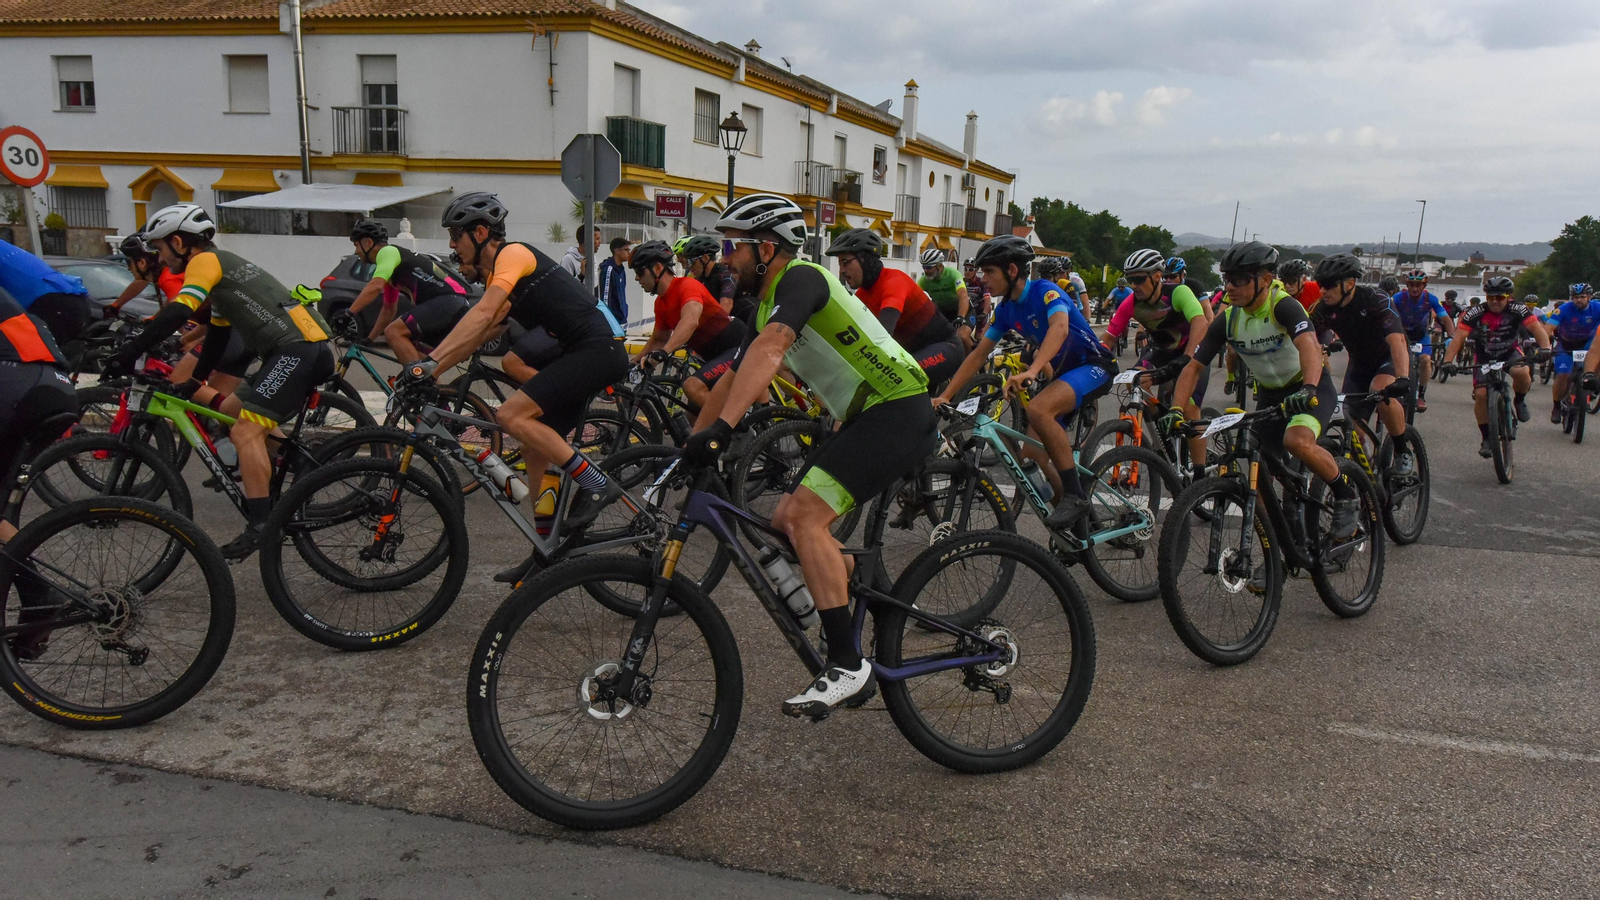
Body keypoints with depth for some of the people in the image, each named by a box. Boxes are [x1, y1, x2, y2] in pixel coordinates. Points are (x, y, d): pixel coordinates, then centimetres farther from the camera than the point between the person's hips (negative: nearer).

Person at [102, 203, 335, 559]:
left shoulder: (206, 261, -2)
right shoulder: (220, 267, 28)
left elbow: (177, 313, -17)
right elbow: (217, 337, 34)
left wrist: (129, 352, -17)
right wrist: (193, 384, 39)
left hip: (299, 348, -10)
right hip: (306, 350, 10)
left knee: (246, 430, -17)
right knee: (230, 412, 20)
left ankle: (261, 526, -23)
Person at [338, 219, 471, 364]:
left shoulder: (387, 252, -2)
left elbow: (375, 286, -19)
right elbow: (389, 309, 35)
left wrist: (348, 314, -22)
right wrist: (369, 340, 38)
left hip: (447, 301, -10)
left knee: (393, 332, -17)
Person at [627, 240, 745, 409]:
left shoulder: (688, 286, -19)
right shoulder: (661, 302, 9)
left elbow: (690, 321, -38)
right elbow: (659, 339, 22)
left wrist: (663, 352, -50)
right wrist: (634, 361, 12)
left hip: (737, 349, -10)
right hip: (716, 356, 10)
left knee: (693, 386, -31)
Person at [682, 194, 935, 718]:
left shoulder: (801, 278, -14)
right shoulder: (766, 306, 17)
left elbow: (769, 349, -32)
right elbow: (735, 381, 24)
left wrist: (721, 427, -42)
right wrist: (688, 447, 23)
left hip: (899, 412, -10)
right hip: (863, 418, 10)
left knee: (804, 518, -21)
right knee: (786, 522, 8)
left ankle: (847, 667, -17)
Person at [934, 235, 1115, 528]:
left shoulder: (1045, 291, -19)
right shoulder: (1006, 309, 4)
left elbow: (1060, 327, -39)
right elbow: (978, 355, 7)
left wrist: (1031, 371, -54)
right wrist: (944, 396, 0)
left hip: (1094, 366, -8)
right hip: (1063, 372, 8)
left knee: (1038, 409, -34)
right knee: (1031, 453, -1)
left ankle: (1075, 495, -25)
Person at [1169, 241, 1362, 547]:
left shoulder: (1283, 306, -24)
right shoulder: (1228, 319, -9)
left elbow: (1309, 345, -40)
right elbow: (1194, 367, -8)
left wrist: (1308, 389, -58)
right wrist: (1175, 411, -22)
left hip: (1311, 388, -5)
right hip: (1270, 394, 6)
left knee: (1297, 441, -35)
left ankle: (1346, 494, -7)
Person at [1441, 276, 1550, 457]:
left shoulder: (1517, 310, -20)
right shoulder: (1476, 313, -22)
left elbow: (1536, 328, -31)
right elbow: (1459, 337, -29)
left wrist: (1545, 348, -51)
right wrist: (1448, 361, -43)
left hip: (1510, 353, 0)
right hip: (1484, 358, 0)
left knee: (1521, 373, -33)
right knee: (1480, 394, -15)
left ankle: (1520, 401, 2)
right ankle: (1486, 438, 1)